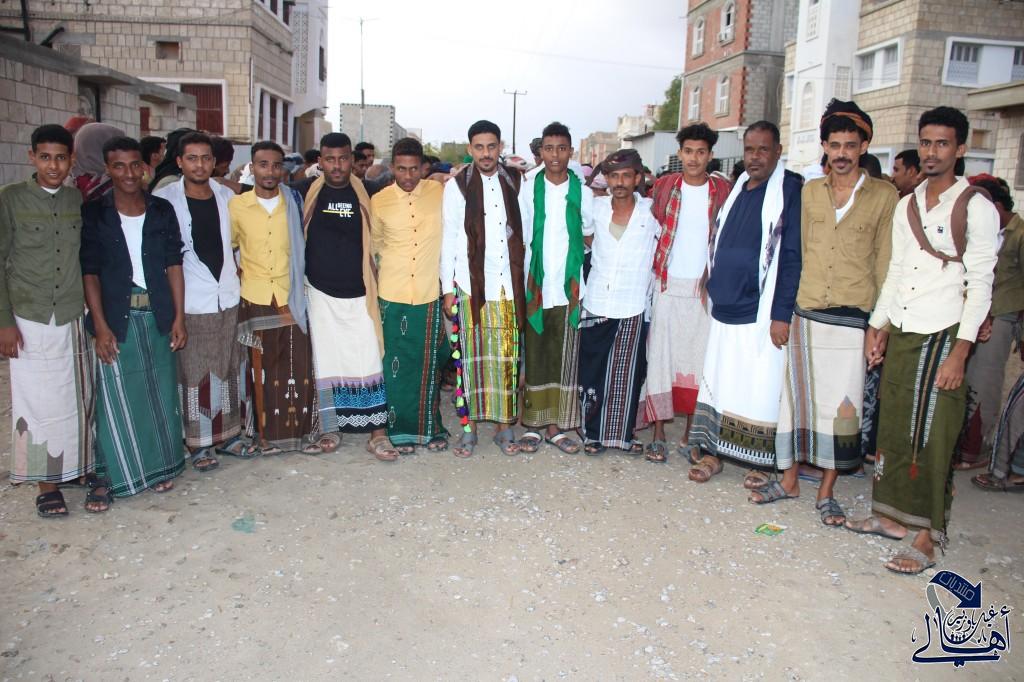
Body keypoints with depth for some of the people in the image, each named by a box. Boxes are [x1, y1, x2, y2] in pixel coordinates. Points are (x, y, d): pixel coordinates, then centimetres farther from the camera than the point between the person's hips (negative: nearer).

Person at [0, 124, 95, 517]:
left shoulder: (81, 201, 4)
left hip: (74, 319, 3)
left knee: (79, 399, 10)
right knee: (38, 404, 3)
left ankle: (81, 466, 28)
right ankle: (47, 485, 16)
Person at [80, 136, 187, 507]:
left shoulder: (162, 210, 5)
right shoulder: (93, 213, 0)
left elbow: (173, 264, 5)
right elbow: (89, 271, -3)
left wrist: (179, 317, -1)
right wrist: (100, 326, -10)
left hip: (158, 314, 2)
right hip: (116, 316, -2)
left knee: (161, 392, 9)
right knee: (115, 397, 2)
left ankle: (160, 464, 25)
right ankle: (109, 476, 14)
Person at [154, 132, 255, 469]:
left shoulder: (226, 196, 6)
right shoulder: (164, 200, -6)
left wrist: (237, 266, 7)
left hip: (228, 297, 4)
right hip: (190, 302, -4)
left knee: (229, 369, 11)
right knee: (193, 373, 3)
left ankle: (228, 434, 25)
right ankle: (198, 444, 16)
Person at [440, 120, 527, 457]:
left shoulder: (514, 183, 8)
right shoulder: (457, 186, 1)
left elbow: (522, 232, 11)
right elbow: (448, 239, 1)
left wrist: (524, 279, 4)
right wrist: (447, 288, -3)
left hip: (508, 284, 2)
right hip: (471, 285, -2)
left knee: (506, 357, 5)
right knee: (472, 356, 3)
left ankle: (505, 426, 15)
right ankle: (469, 426, 12)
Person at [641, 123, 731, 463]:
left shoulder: (723, 190, 2)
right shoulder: (664, 185, 3)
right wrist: (653, 273, -1)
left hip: (705, 288, 0)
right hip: (667, 285, 0)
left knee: (699, 358, 5)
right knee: (660, 356, 0)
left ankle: (691, 431, 18)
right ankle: (659, 434, 8)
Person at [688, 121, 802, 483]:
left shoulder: (790, 189, -6)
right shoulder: (737, 189, 14)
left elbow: (792, 256, -12)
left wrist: (782, 314, -16)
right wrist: (713, 287, 12)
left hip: (761, 314, -6)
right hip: (724, 308, 7)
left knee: (762, 389, 1)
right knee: (717, 383, 11)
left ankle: (764, 462, 15)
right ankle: (712, 452, 22)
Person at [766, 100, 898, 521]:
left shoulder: (884, 196, 3)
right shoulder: (809, 191, 10)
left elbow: (884, 263, 4)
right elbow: (799, 253, 12)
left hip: (852, 320, -2)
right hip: (804, 316, 2)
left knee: (842, 408, -1)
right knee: (797, 400, 8)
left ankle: (826, 493, 14)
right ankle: (790, 481, 23)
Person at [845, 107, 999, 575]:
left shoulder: (977, 209, -6)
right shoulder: (906, 205, 12)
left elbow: (980, 286, -9)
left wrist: (960, 352, -14)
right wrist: (876, 326, 10)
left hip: (941, 337, -6)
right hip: (899, 335, 6)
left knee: (932, 439, -2)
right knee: (893, 428, 11)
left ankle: (926, 539, 7)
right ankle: (891, 515, 25)